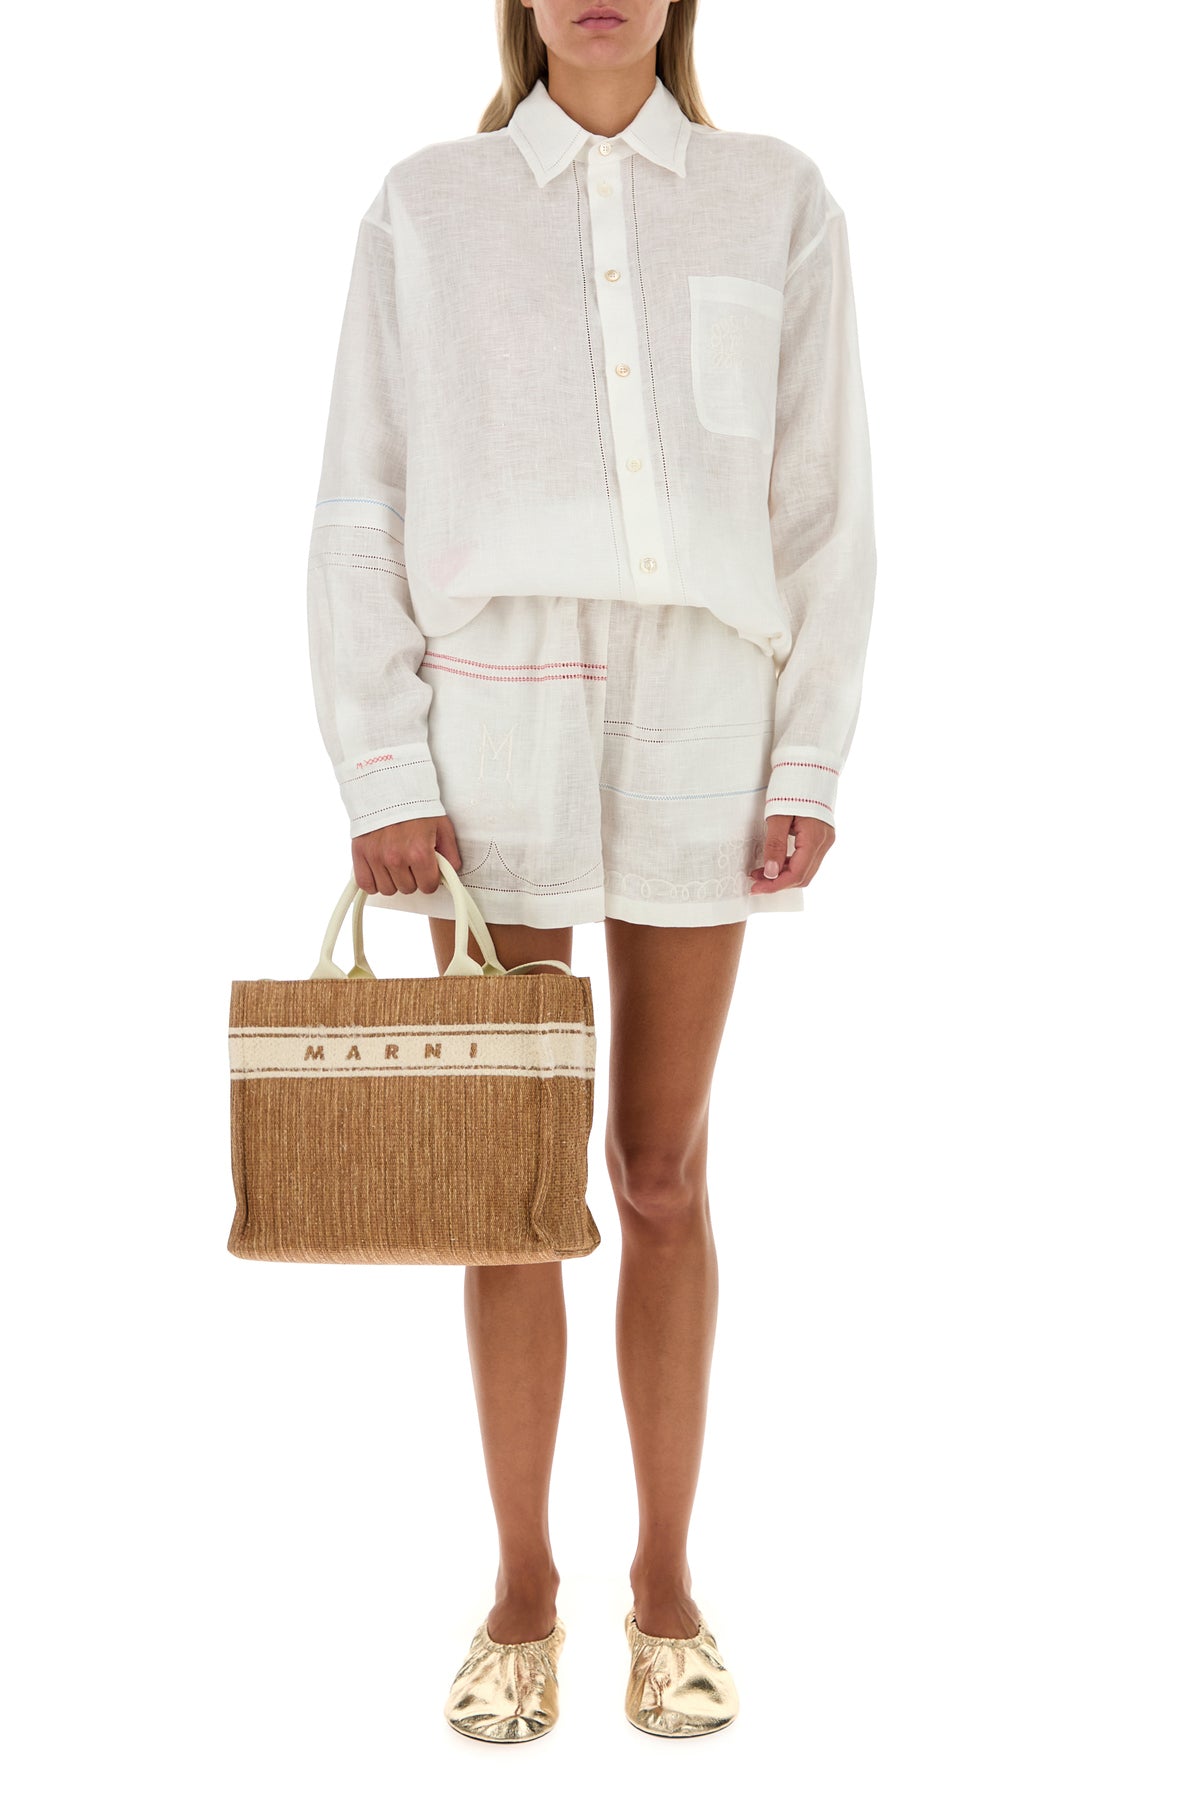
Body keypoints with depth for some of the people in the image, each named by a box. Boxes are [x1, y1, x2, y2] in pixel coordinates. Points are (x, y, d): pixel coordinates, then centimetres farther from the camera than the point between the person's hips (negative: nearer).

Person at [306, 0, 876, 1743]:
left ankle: (667, 1583, 20)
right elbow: (364, 512, 2)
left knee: (663, 1171, 5)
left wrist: (810, 767, -3)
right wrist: (381, 778, -6)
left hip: (698, 712, 0)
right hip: (492, 715, 0)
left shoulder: (779, 202, 7)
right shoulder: (427, 206, 6)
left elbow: (823, 507, 5)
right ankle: (522, 1589, 19)